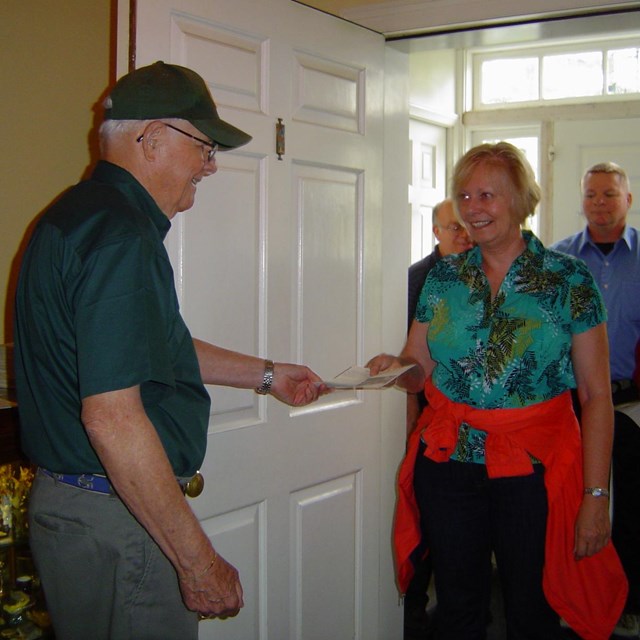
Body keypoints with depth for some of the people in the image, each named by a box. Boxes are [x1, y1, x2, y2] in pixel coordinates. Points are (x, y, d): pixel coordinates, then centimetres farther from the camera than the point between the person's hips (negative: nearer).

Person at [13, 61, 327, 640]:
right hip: (114, 524, -10)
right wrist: (198, 560, -24)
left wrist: (265, 375, 28)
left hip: (73, 500, 10)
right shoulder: (119, 236, -22)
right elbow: (111, 416, -29)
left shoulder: (86, 215, 12)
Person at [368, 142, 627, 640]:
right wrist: (397, 367, -14)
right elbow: (420, 370, 10)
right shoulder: (444, 277, 5)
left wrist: (596, 496, -11)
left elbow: (597, 395, -7)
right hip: (448, 463, 3)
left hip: (535, 468, -3)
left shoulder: (570, 280, -5)